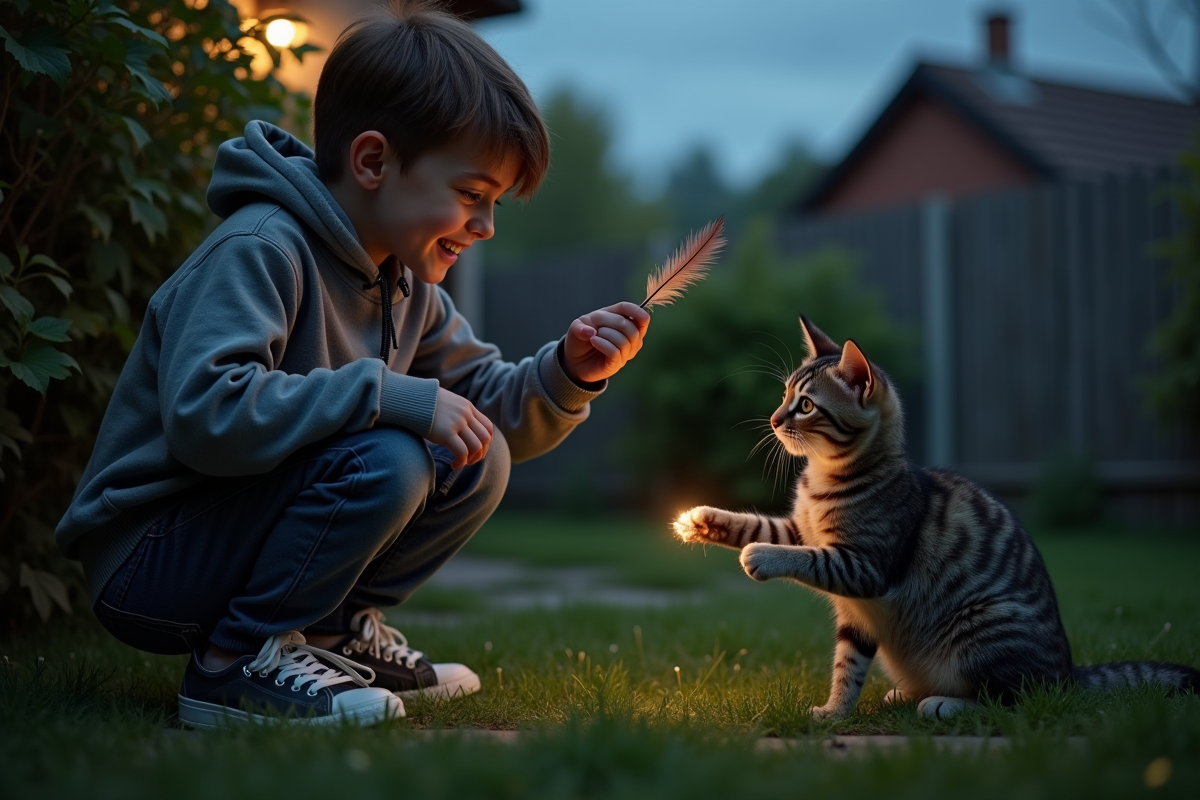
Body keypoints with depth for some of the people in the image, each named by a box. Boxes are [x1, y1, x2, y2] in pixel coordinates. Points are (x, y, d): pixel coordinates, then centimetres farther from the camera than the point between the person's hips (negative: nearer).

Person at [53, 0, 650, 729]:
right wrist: (391, 395, -32)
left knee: (479, 464, -1)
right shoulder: (258, 251, -22)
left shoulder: (407, 286, 7)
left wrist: (569, 373, -11)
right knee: (385, 462, -29)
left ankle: (334, 630, 8)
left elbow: (488, 413, 9)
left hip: (247, 525, 9)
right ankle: (237, 664, -15)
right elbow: (204, 413, -35)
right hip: (148, 561, -8)